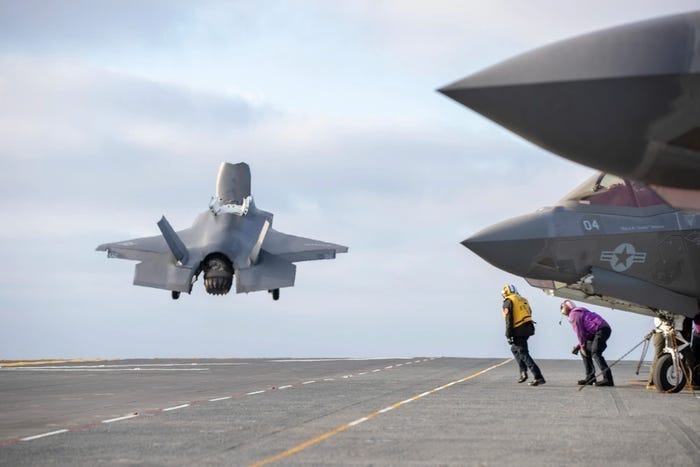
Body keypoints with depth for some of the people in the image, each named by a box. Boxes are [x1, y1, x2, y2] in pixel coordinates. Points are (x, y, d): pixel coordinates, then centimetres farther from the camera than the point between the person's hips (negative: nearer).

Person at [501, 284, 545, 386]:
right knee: (514, 349, 25)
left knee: (523, 353, -6)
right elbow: (529, 314, 20)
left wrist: (508, 335, -10)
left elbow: (509, 320, -11)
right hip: (528, 328, 8)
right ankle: (523, 372, 14)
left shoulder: (508, 302, -3)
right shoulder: (523, 299, 20)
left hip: (519, 331, -8)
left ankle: (538, 377, -15)